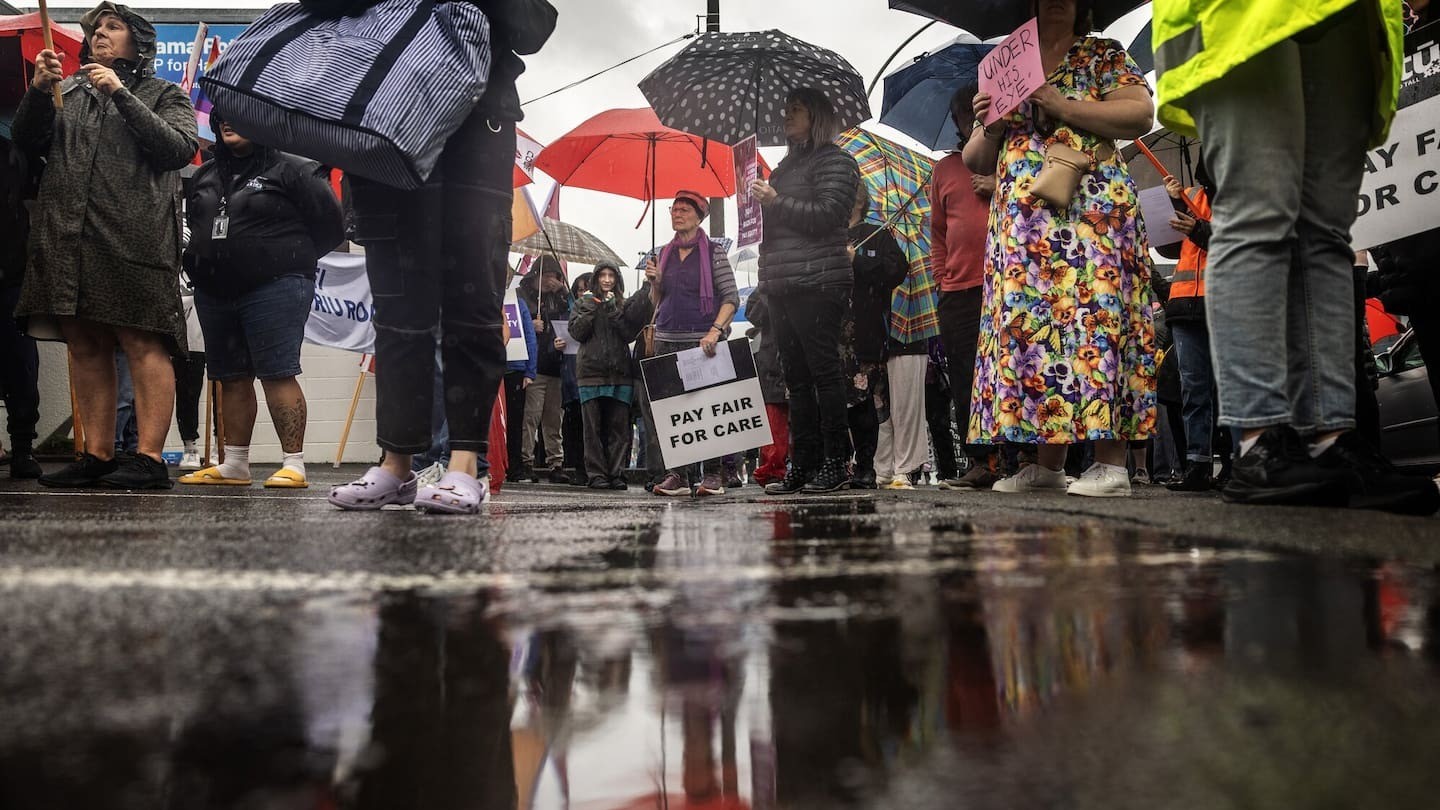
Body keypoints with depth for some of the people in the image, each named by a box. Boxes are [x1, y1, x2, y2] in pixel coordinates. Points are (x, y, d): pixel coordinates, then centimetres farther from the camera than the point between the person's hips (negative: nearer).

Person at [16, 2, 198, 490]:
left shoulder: (163, 95, 12)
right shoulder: (67, 93, 24)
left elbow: (180, 148, -6)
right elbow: (27, 142, 15)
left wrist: (121, 94, -8)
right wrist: (38, 91, 0)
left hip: (135, 237, -5)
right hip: (67, 237, 5)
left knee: (143, 344, -11)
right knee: (85, 347, 4)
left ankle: (149, 459, -12)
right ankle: (97, 456, 9)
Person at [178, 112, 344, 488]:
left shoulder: (291, 170, -2)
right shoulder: (205, 175, 19)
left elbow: (330, 225, -3)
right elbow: (195, 225, 32)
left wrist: (290, 262, 3)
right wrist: (206, 263, 17)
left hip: (274, 290, -7)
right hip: (215, 292, 7)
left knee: (277, 373, -10)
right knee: (231, 377, 9)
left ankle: (294, 464, -7)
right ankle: (234, 465, 15)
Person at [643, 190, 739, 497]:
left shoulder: (713, 252, 1)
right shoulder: (664, 254, 15)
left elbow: (731, 298, -5)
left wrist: (715, 331, -18)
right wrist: (654, 282, 1)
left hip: (702, 342, -4)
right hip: (667, 341, 5)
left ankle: (712, 474, 5)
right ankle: (678, 473, 5)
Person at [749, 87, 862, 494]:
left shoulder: (834, 160, 0)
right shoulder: (785, 166, 25)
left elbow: (827, 214, -13)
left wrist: (776, 202, -10)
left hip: (817, 284, -8)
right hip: (782, 286, 8)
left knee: (823, 369, -9)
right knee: (797, 376, 7)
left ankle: (837, 464, -5)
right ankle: (802, 465, 9)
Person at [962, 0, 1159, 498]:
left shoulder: (1103, 55, 12)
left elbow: (1140, 114, -5)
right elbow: (977, 162, 21)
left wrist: (1060, 105, -10)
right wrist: (990, 128, -1)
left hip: (1091, 212, -4)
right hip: (1020, 225, 4)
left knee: (1095, 318, -14)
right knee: (1029, 328, -2)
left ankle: (1111, 464, -12)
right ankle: (1047, 465, 1)